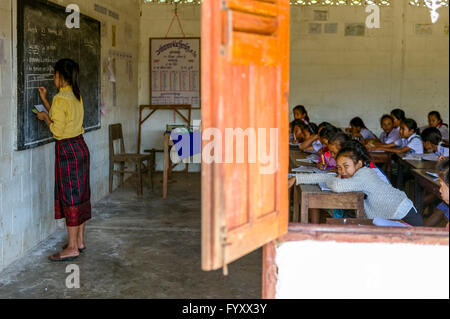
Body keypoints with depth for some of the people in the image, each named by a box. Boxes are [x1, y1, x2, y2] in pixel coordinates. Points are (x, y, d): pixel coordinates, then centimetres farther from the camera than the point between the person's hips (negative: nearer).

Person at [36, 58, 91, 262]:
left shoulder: (60, 98, -17)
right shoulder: (76, 96, 10)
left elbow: (57, 130, -18)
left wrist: (44, 117, -3)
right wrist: (44, 100, 22)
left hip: (68, 150, -9)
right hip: (80, 146, 9)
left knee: (70, 197, -4)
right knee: (80, 194, 13)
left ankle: (72, 248, 1)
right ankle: (80, 240, 22)